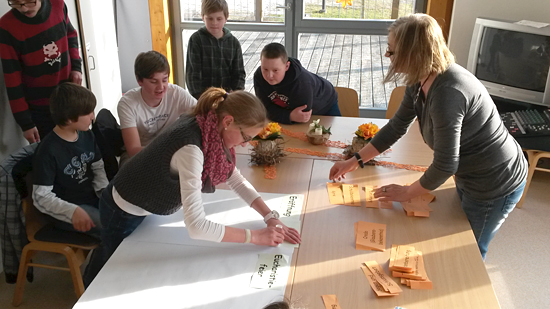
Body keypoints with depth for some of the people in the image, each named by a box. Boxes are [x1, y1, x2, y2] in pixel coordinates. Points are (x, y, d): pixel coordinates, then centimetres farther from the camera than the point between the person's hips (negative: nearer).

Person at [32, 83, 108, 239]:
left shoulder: (87, 135, 4)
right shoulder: (48, 150, -17)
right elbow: (41, 197, -17)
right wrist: (72, 211, -32)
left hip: (94, 197, 7)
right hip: (67, 209, -7)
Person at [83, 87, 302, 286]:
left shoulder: (211, 131, -14)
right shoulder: (191, 148, -40)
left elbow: (237, 181, -3)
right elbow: (197, 227, -44)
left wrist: (271, 218, -13)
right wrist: (255, 237, -35)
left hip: (146, 205, 7)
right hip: (124, 212, -7)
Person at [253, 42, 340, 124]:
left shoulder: (301, 82, -45)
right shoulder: (259, 76, -31)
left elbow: (302, 119, -36)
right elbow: (267, 108, -30)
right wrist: (290, 116, -46)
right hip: (288, 108, 3)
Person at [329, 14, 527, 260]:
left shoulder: (446, 92, -35)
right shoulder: (419, 83, -7)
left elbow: (445, 165, -30)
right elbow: (396, 126, 5)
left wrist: (406, 193, -14)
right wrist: (355, 161, 3)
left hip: (494, 184, -8)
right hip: (470, 176, 8)